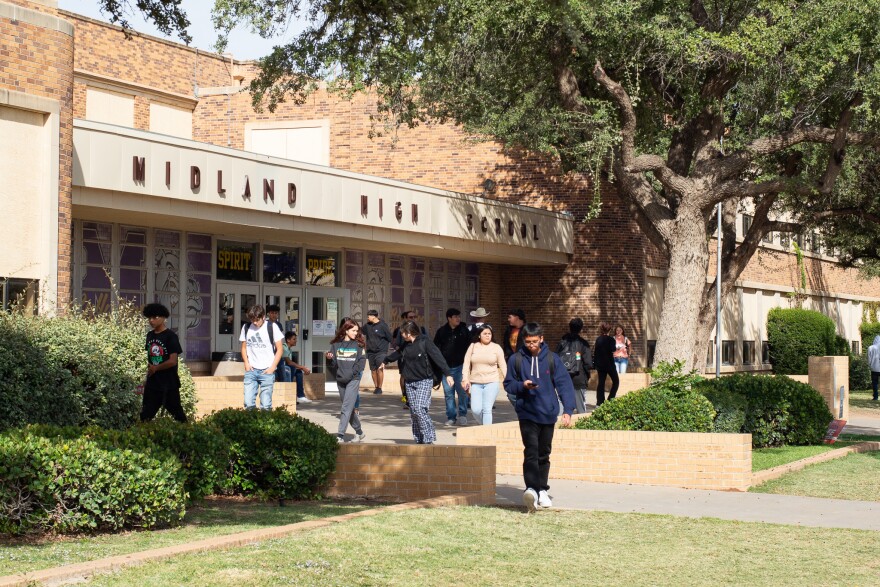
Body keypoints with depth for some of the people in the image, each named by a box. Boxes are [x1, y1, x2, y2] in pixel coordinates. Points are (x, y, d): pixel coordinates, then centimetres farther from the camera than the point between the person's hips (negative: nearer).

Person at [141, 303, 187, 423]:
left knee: (177, 413, 1)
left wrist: (155, 368, -5)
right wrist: (147, 378, 12)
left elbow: (173, 361, -16)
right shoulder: (150, 335, 9)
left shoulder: (170, 336, -11)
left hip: (168, 384, -6)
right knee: (145, 416, 6)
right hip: (152, 383, 6)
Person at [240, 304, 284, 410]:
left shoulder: (272, 327, -2)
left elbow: (280, 349, 1)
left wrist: (272, 367, -6)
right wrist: (246, 363, 2)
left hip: (267, 371, -3)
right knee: (248, 403, -7)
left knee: (265, 405, -5)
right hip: (251, 370, 3)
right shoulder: (246, 327, 8)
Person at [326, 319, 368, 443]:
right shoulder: (336, 345, 7)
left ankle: (340, 436, -16)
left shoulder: (359, 345, 0)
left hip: (353, 380, -4)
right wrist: (329, 358, -14)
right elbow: (333, 364, 7)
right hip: (340, 380, 4)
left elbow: (361, 362, -4)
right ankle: (359, 432, 28)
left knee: (347, 408, -12)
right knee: (350, 408, 13)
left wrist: (351, 374, -11)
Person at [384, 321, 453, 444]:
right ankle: (419, 439, 12)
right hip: (410, 382, 7)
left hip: (424, 381, -7)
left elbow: (438, 357, -17)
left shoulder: (424, 342, -10)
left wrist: (447, 374, -26)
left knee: (419, 409, -18)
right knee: (413, 412, 5)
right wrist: (386, 360, 49)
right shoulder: (406, 345, 12)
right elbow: (397, 354, 32)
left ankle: (429, 438, -14)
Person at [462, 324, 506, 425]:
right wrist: (465, 379, -2)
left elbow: (502, 365, 4)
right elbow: (467, 364, 8)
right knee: (476, 410, -6)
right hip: (476, 383, 2)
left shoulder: (496, 347, 5)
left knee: (487, 409, -10)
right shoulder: (473, 347, 8)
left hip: (491, 382, -2)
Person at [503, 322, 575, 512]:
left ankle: (542, 490, 23)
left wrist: (567, 409, -13)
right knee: (531, 452, -17)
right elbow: (508, 384, 6)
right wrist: (522, 385, -15)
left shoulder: (552, 359, 1)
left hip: (548, 414, 2)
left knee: (544, 454, 12)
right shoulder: (516, 359, 1)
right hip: (527, 414, -2)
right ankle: (531, 488, -27)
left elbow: (564, 384, -3)